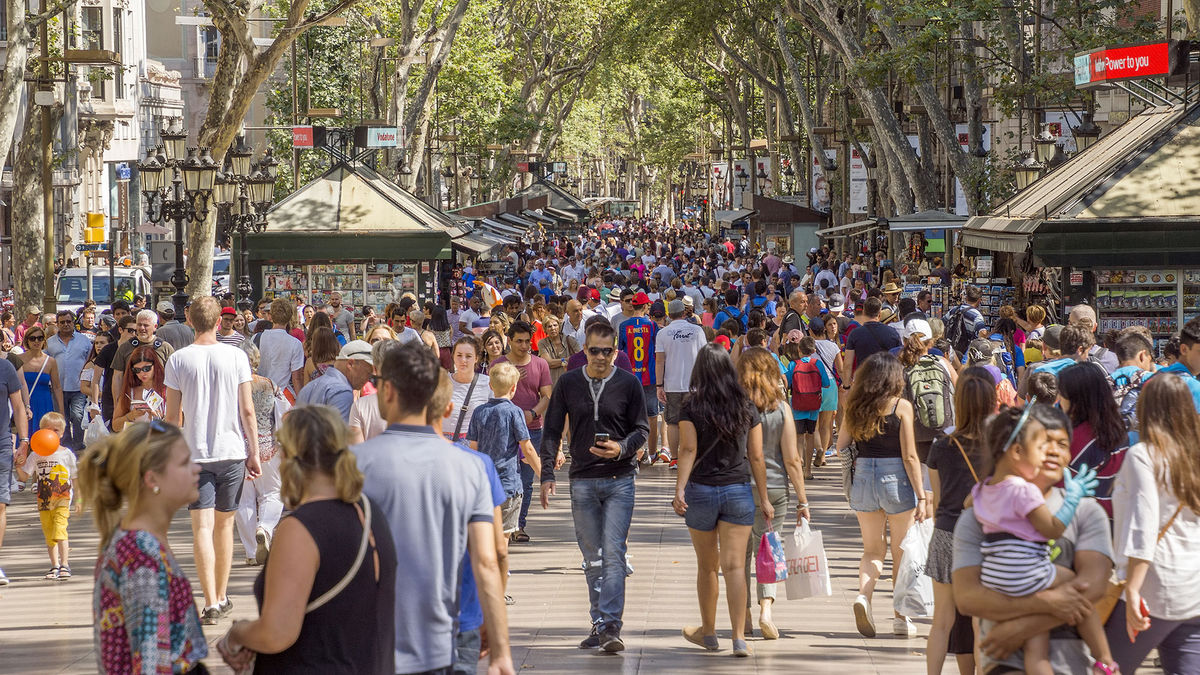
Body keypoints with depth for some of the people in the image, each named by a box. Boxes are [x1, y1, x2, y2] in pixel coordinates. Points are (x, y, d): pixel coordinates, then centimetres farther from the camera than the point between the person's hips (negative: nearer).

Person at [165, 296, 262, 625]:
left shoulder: (178, 360, -3)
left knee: (202, 527, -5)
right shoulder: (236, 356, -1)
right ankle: (222, 598, 25)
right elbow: (247, 410, -2)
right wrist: (254, 453, 6)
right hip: (232, 450, 1)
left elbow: (172, 416, 0)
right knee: (224, 524, 15)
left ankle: (211, 602, -16)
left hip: (194, 453, -1)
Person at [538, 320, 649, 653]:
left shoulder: (629, 383, 0)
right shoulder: (568, 383, 4)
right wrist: (547, 475, 0)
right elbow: (552, 431, 8)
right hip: (582, 481, 2)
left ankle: (610, 625, -16)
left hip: (619, 479, -2)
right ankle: (599, 625, 16)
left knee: (613, 553, -12)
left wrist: (621, 448, -16)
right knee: (592, 558, 8)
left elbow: (641, 429, 5)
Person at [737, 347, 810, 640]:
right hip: (774, 489, 0)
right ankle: (766, 608, -11)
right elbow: (792, 460, -3)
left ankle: (744, 615, 16)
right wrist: (803, 501, 4)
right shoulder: (781, 408, -5)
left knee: (741, 552, 12)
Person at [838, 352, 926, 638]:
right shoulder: (901, 406, -8)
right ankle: (901, 618, 16)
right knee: (901, 552, 11)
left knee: (873, 549, 15)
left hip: (862, 477, 3)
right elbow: (910, 457, -10)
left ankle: (863, 595, -11)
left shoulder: (855, 407, 2)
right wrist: (921, 496, -6)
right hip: (896, 480, -3)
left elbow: (840, 446, 6)